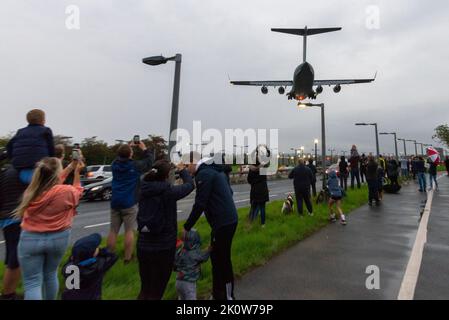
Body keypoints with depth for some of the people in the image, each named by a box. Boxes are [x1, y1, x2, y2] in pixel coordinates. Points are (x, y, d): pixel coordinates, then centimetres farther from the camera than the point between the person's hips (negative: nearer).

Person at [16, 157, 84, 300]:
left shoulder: (31, 191, -7)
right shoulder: (67, 192, -19)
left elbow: (52, 182, 11)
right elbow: (77, 192, 6)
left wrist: (70, 167, 15)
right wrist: (76, 172, 9)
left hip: (30, 239, 1)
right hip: (58, 238, 0)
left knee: (32, 283, 6)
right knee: (50, 274, 22)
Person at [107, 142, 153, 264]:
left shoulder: (115, 164, 3)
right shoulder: (135, 165, -10)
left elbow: (120, 157, 26)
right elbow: (149, 161, 4)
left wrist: (128, 147, 26)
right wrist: (144, 148, 16)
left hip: (115, 202, 5)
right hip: (129, 203, -5)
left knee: (113, 231, 11)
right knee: (129, 231, 2)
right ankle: (127, 258, 6)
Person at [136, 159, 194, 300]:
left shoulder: (144, 189, -5)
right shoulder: (169, 191, -18)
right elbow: (190, 185, -1)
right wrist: (182, 171, 16)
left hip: (143, 245, 5)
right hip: (163, 246, -5)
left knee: (145, 288, 23)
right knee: (156, 291, 14)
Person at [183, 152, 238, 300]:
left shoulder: (203, 174, -14)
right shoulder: (215, 170, 15)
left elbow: (199, 204, -18)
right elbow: (228, 192, 20)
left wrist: (187, 227, -9)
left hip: (222, 223, -10)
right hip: (229, 219, 10)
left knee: (222, 261, 3)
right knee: (217, 257, 19)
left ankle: (227, 296, 17)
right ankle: (218, 293, 34)